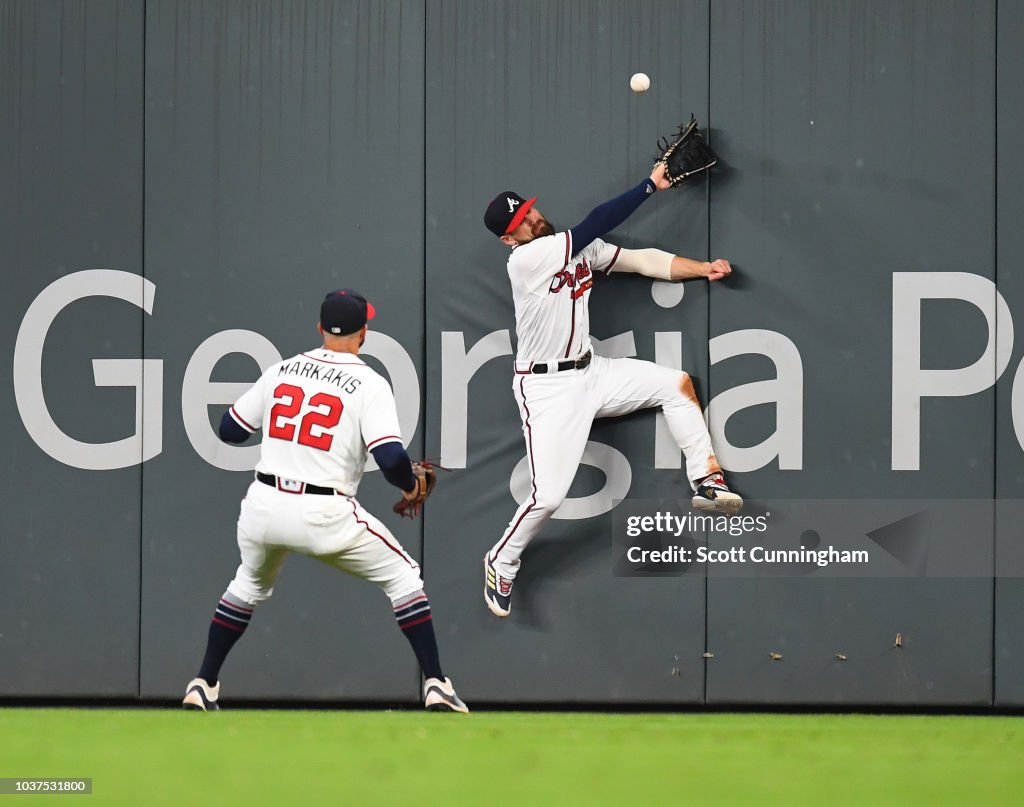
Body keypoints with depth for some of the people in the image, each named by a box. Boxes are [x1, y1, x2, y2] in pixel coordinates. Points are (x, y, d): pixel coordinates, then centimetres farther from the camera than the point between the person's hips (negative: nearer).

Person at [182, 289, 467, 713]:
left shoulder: (281, 371, 8)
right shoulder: (369, 385, -5)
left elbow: (229, 429, 15)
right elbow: (391, 458, -17)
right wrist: (411, 486, 4)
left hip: (263, 507, 4)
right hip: (324, 516, -4)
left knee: (249, 585, 31)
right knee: (402, 576, 13)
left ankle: (202, 686, 28)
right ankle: (436, 686, 5)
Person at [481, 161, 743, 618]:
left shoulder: (577, 247, 4)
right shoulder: (525, 259, -20)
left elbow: (641, 261, 3)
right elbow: (597, 223, -26)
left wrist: (703, 268, -8)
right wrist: (651, 185, -24)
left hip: (590, 372, 8)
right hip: (547, 388, -8)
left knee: (677, 384, 5)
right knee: (548, 496, -13)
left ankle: (707, 481, 12)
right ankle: (501, 564, 12)